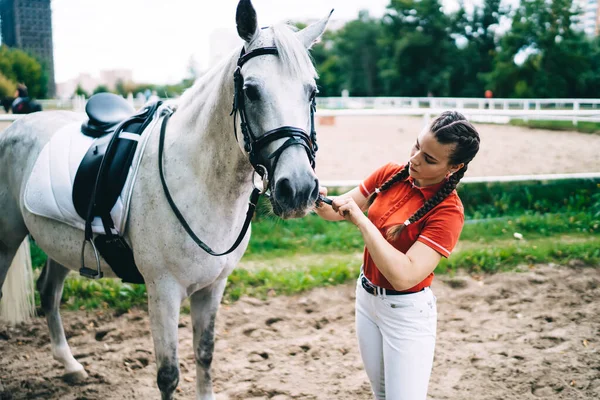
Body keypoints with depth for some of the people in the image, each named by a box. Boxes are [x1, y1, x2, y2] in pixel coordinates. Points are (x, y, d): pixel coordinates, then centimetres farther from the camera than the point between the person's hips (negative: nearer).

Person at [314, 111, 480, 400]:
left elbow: (404, 276, -33)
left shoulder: (448, 211, -24)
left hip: (406, 312, -6)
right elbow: (339, 210, 3)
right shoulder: (390, 174, -6)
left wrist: (361, 220, -32)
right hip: (366, 296, 6)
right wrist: (322, 201, -20)